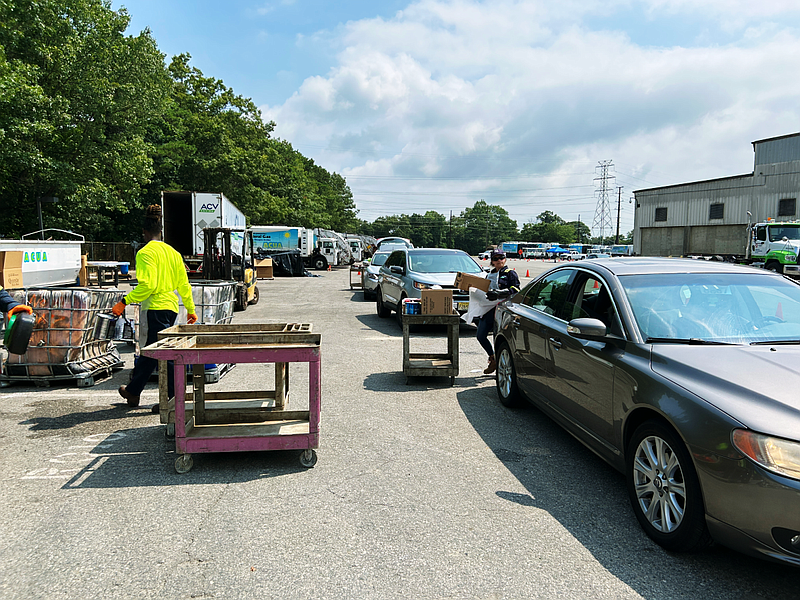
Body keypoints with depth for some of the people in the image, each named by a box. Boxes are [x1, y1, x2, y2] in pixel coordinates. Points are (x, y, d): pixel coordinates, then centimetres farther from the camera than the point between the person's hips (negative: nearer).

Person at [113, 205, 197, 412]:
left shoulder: (146, 252, -10)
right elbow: (184, 284, 13)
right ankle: (133, 391, 29)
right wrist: (191, 310, 20)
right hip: (171, 306, 8)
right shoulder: (172, 252, 12)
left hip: (157, 307, -8)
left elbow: (147, 285, -20)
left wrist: (124, 302, -12)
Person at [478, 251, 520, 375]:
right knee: (480, 335, 3)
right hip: (488, 308, 7)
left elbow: (515, 290, -12)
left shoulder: (510, 273, 0)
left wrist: (499, 293, -22)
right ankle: (493, 359, 21)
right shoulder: (491, 274, 21)